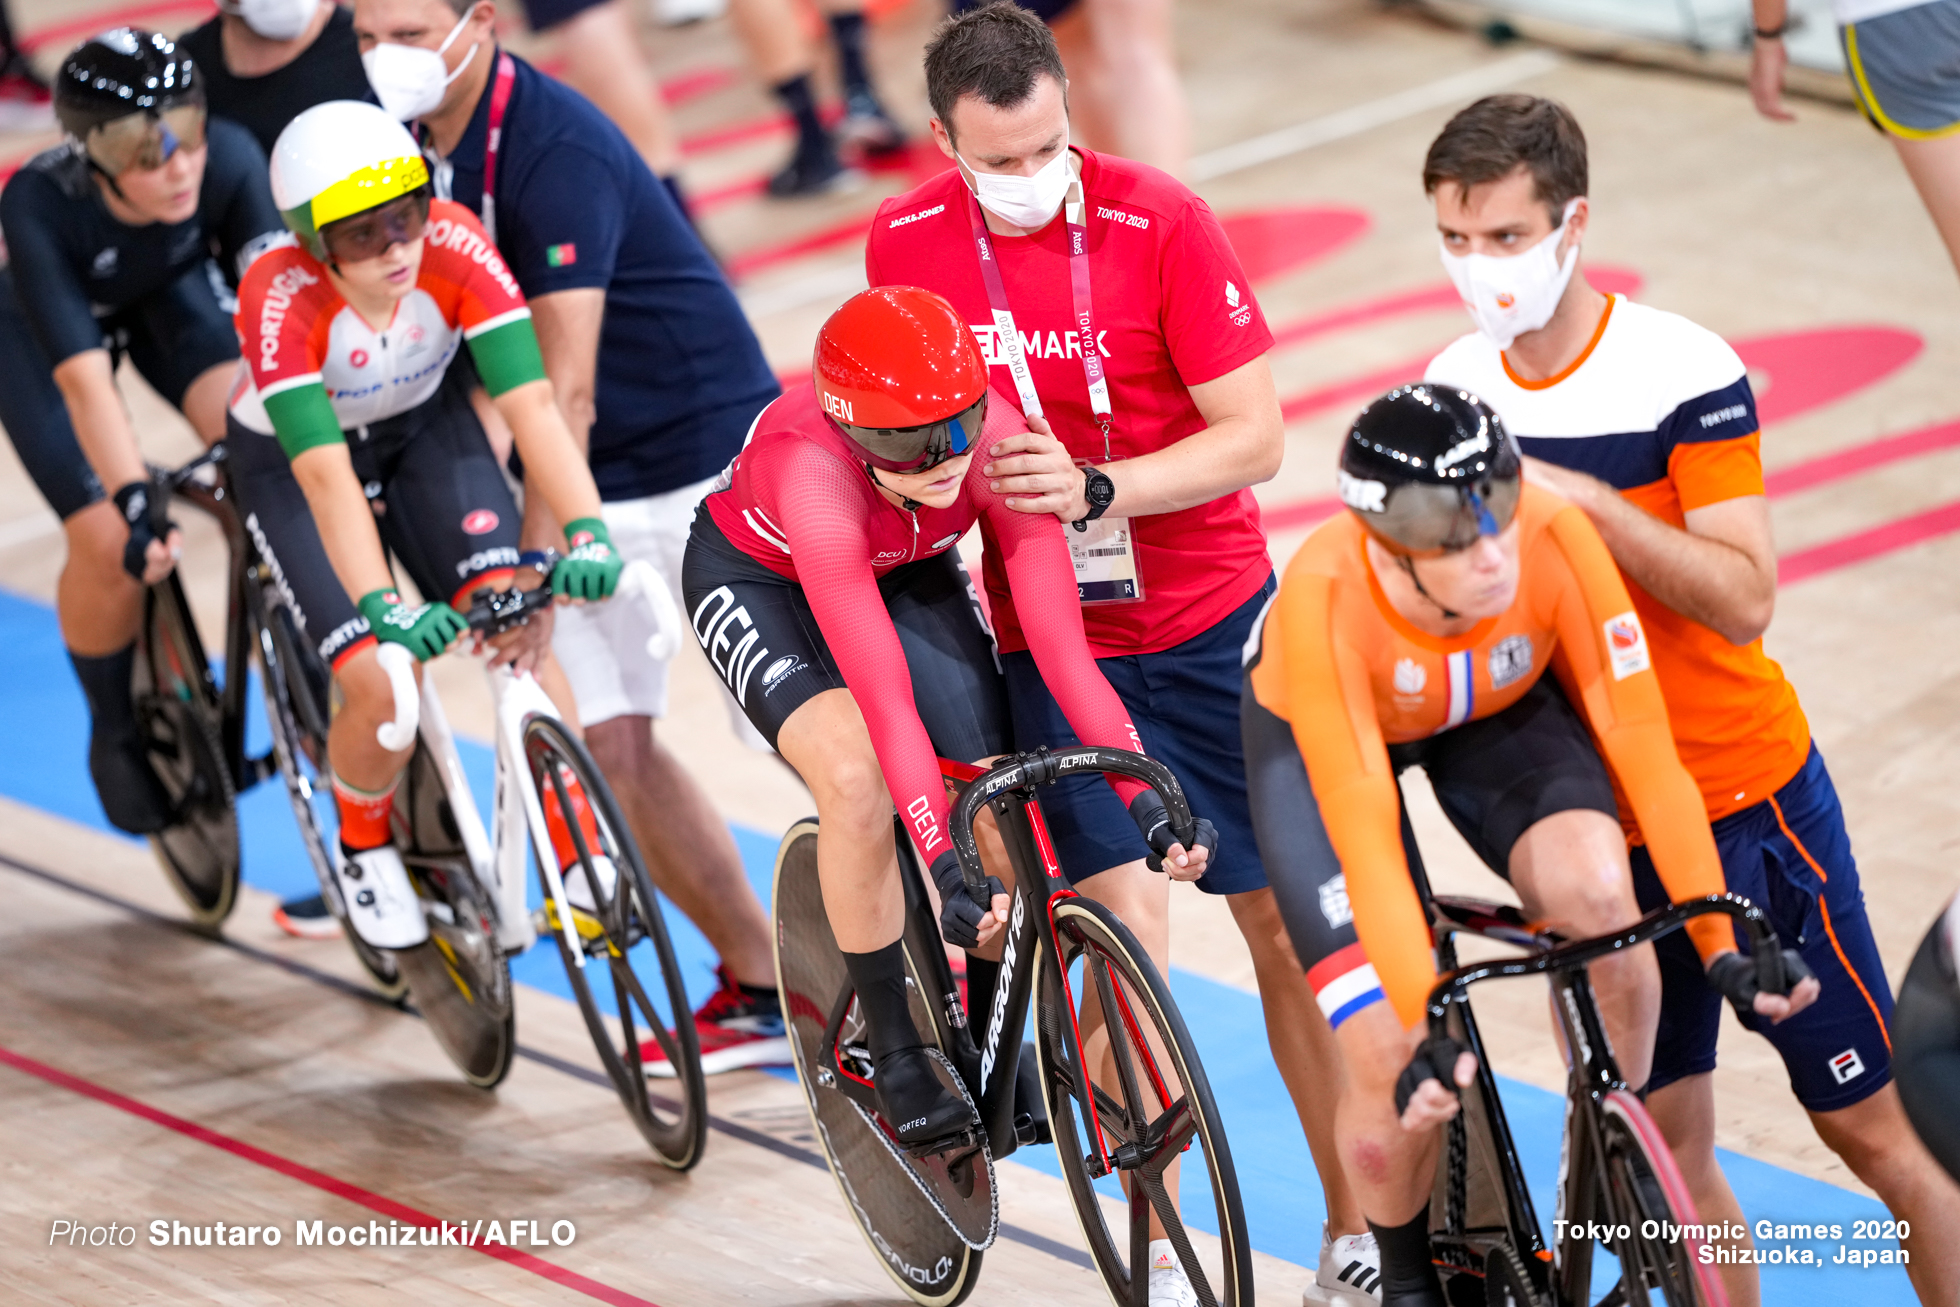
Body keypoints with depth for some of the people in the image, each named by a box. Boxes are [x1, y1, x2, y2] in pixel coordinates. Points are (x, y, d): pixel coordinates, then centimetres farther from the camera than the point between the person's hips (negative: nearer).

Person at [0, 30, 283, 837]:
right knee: (111, 545, -15)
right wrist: (135, 505, -48)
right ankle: (115, 731, 12)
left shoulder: (229, 159, -34)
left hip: (175, 295, 2)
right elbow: (83, 378, -41)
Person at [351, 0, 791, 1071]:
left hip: (712, 455, -7)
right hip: (596, 483, 7)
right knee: (613, 745, -2)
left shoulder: (554, 150, -25)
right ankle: (763, 985, 9)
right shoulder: (423, 136, -1)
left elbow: (566, 389, -30)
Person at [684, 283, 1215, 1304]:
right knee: (857, 783, -28)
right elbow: (887, 701, -44)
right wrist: (945, 870, -46)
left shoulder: (1003, 443, -32)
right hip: (757, 580, -4)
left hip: (909, 572, 4)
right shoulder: (812, 471, -42)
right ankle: (894, 1056, -9)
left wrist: (1148, 798, -36)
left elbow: (1061, 646, -29)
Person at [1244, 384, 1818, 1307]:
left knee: (1596, 891, -30)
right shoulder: (1323, 595, -40)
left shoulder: (1556, 540, -35)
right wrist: (1425, 1029, -46)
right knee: (1394, 1077, -15)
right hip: (1320, 739, -2)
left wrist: (1722, 942, -31)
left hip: (1498, 709, 2)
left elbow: (1642, 747, -28)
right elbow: (1363, 834, -40)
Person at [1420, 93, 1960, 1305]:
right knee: (1667, 1145, 5)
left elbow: (1743, 599, -21)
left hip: (1749, 805, -4)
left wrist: (1586, 500, -30)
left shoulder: (1684, 373, -15)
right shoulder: (1454, 390, 0)